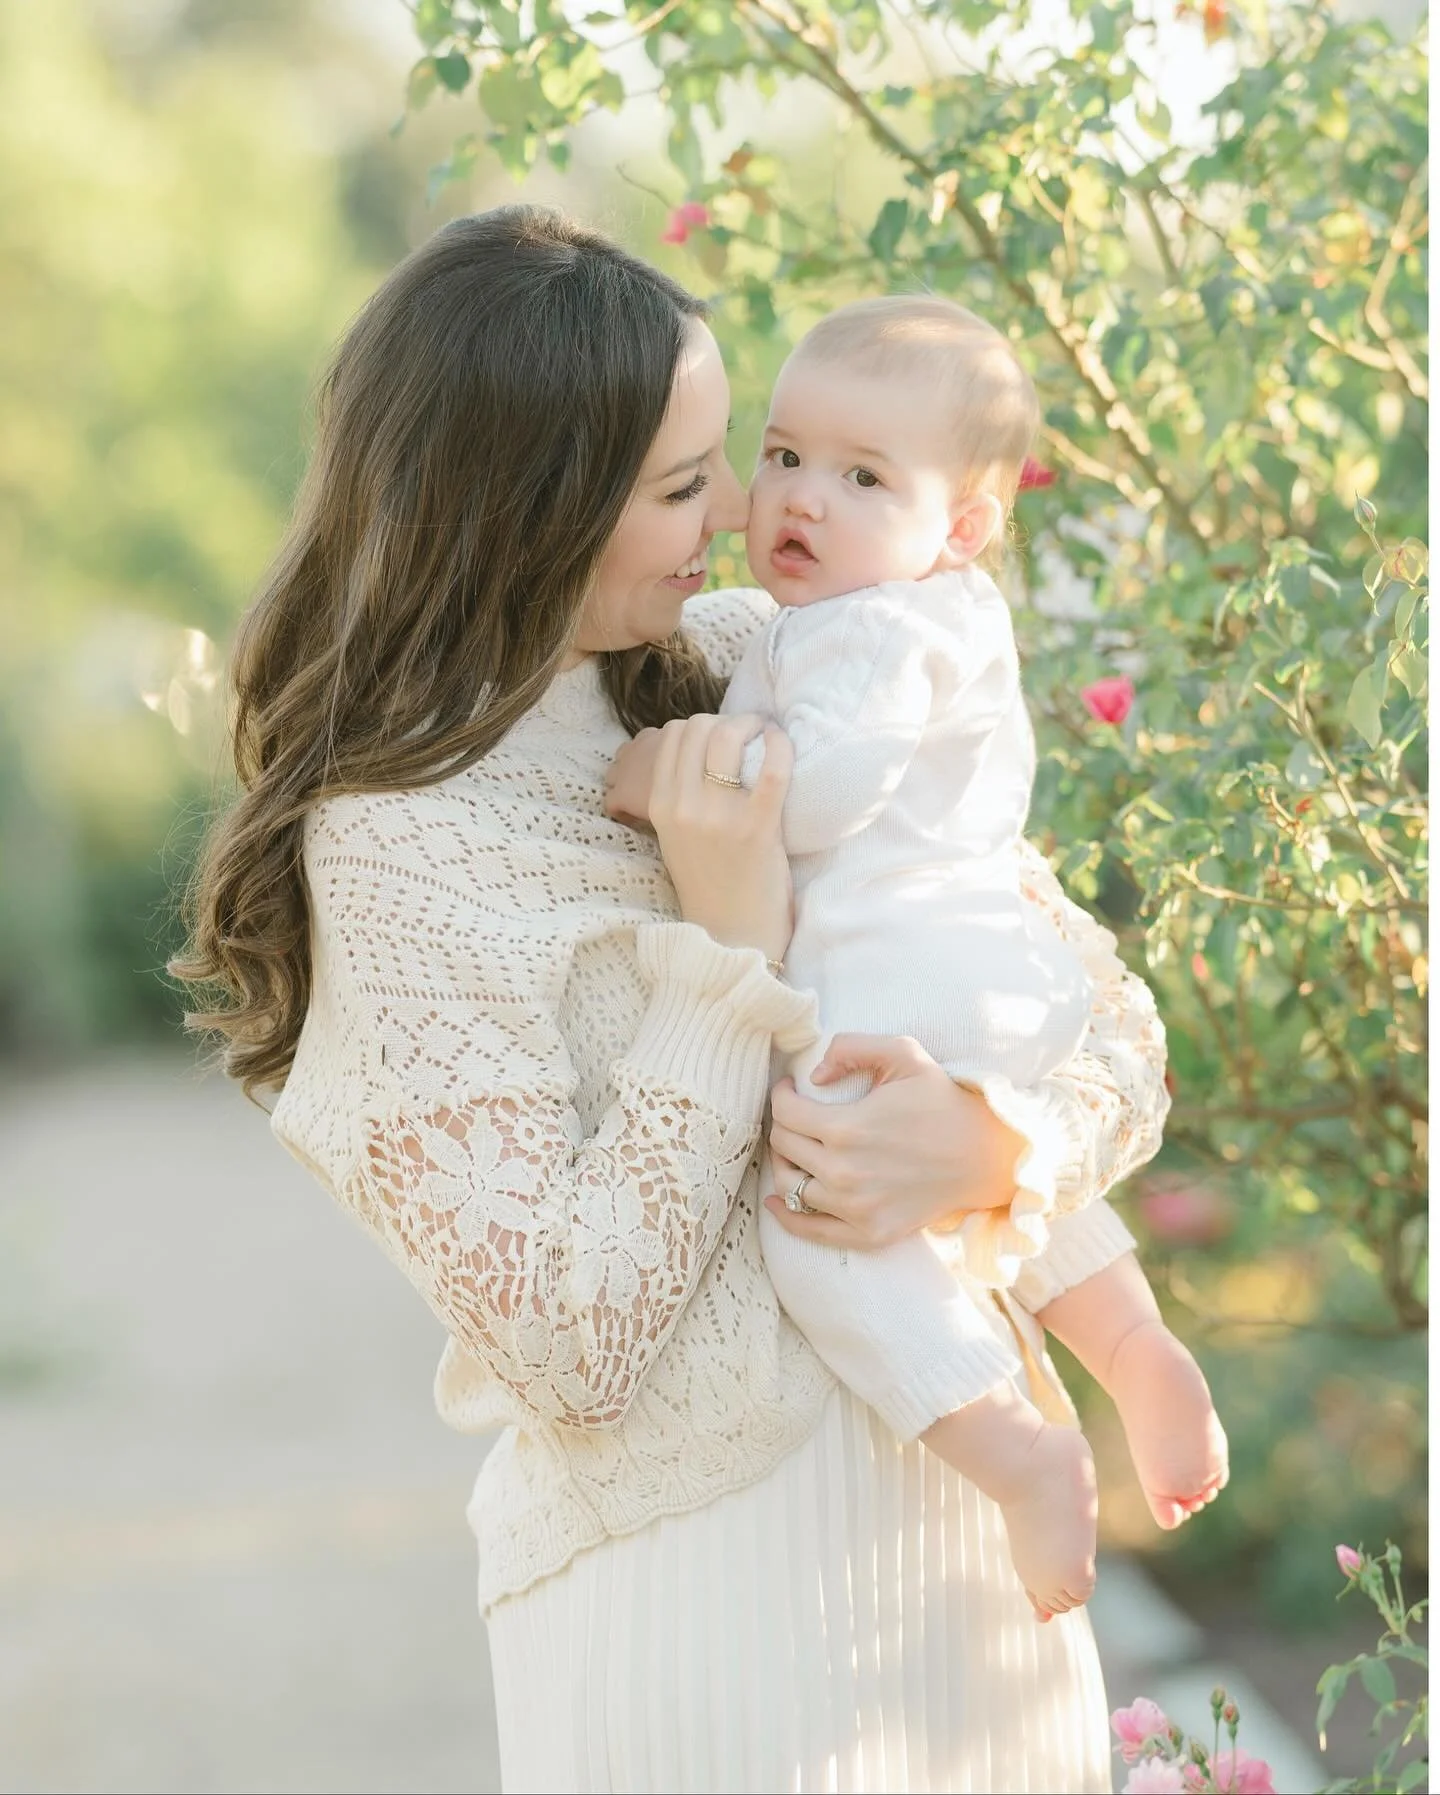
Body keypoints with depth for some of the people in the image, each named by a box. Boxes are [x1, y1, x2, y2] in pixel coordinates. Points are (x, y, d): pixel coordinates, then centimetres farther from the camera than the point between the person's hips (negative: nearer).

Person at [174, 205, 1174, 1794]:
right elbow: (572, 1350, -19)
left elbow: (1110, 1010, 2)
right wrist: (731, 948, -20)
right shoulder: (398, 853, -16)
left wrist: (1003, 1145, -20)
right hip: (705, 1573, -5)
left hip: (960, 1478, 6)